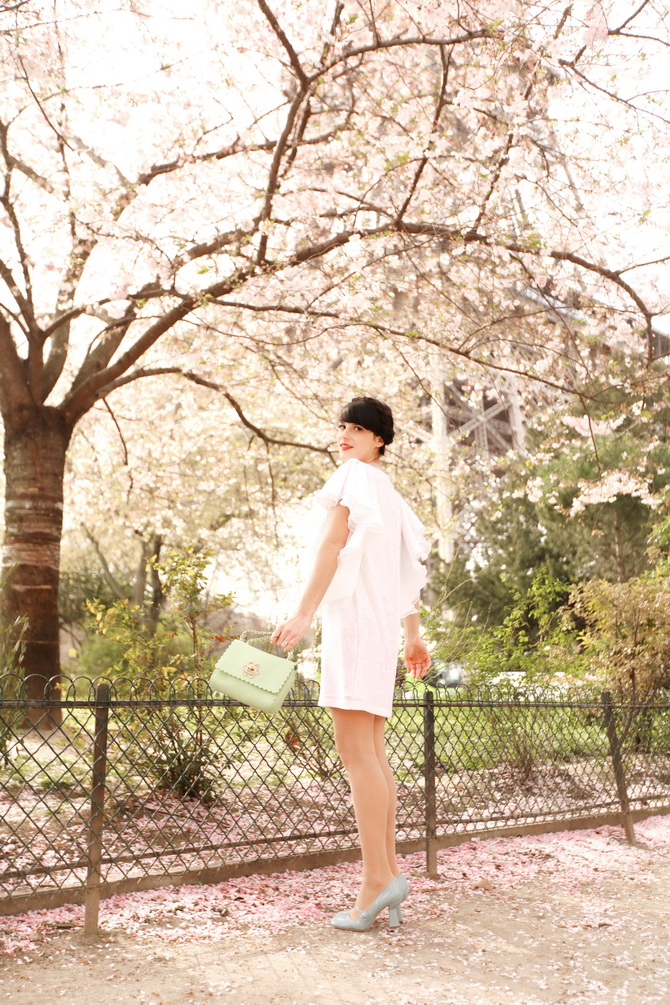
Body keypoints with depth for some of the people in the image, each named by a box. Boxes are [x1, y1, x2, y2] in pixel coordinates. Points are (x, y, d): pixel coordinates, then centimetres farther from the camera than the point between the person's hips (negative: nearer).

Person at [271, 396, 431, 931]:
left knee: (356, 749, -13)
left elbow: (333, 545, -12)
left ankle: (377, 878, -16)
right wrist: (414, 636, 26)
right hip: (383, 622, 9)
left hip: (354, 616, -9)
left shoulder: (354, 476, -2)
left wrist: (303, 614, -17)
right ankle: (390, 871, 9)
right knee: (373, 753, 8)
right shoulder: (389, 491, 24)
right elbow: (408, 568, 24)